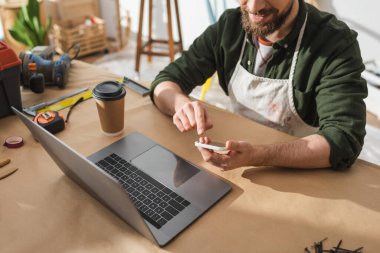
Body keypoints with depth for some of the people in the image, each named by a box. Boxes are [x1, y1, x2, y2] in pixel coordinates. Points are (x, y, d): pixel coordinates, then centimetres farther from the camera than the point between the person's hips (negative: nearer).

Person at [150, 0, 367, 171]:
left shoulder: (337, 44, -19)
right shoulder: (230, 26, -8)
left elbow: (344, 141, -27)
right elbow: (166, 82, -5)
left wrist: (258, 156, -42)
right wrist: (182, 104, -28)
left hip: (303, 176, -3)